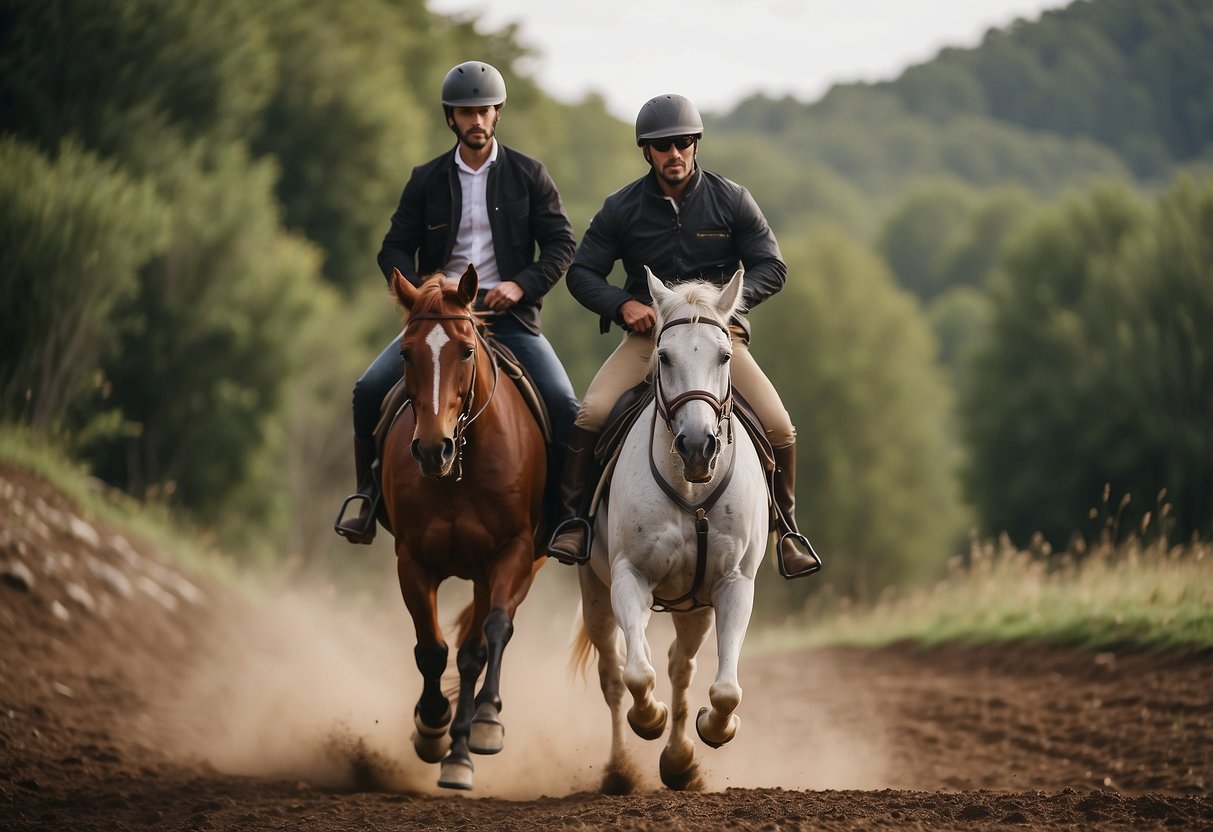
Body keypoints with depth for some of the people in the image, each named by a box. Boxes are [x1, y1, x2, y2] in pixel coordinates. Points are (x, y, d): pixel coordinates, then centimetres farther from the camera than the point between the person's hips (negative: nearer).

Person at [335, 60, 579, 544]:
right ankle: (368, 502, -5)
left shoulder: (528, 175, 4)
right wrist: (417, 291, -12)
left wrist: (522, 285, -14)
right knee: (370, 390, -17)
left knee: (564, 406, -20)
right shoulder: (426, 180, 8)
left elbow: (562, 243, 3)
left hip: (509, 315, -1)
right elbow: (395, 249, 8)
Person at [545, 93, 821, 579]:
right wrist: (622, 304, -13)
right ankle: (573, 520, -9)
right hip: (647, 333, 0)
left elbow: (771, 269, 1)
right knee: (591, 413, -24)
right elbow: (582, 272, 6)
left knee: (779, 429, -16)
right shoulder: (622, 209, 1)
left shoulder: (731, 201, 0)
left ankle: (787, 528, 6)